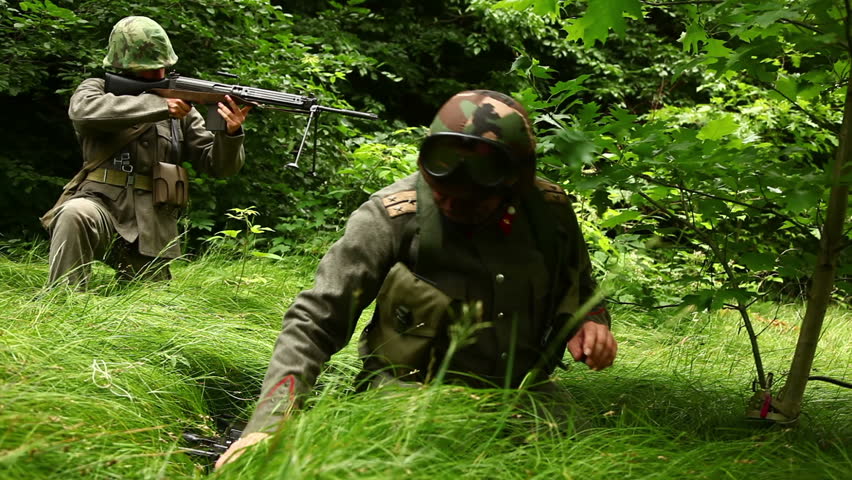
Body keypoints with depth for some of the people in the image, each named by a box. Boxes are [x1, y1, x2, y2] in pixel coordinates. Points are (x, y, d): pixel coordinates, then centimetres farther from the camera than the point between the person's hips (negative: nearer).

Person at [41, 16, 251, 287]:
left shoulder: (181, 105, 11)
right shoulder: (97, 90, 5)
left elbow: (218, 165, 6)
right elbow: (83, 110, -22)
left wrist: (231, 132, -18)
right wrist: (160, 106, -25)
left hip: (150, 233, 4)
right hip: (102, 207, -4)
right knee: (77, 213, -36)